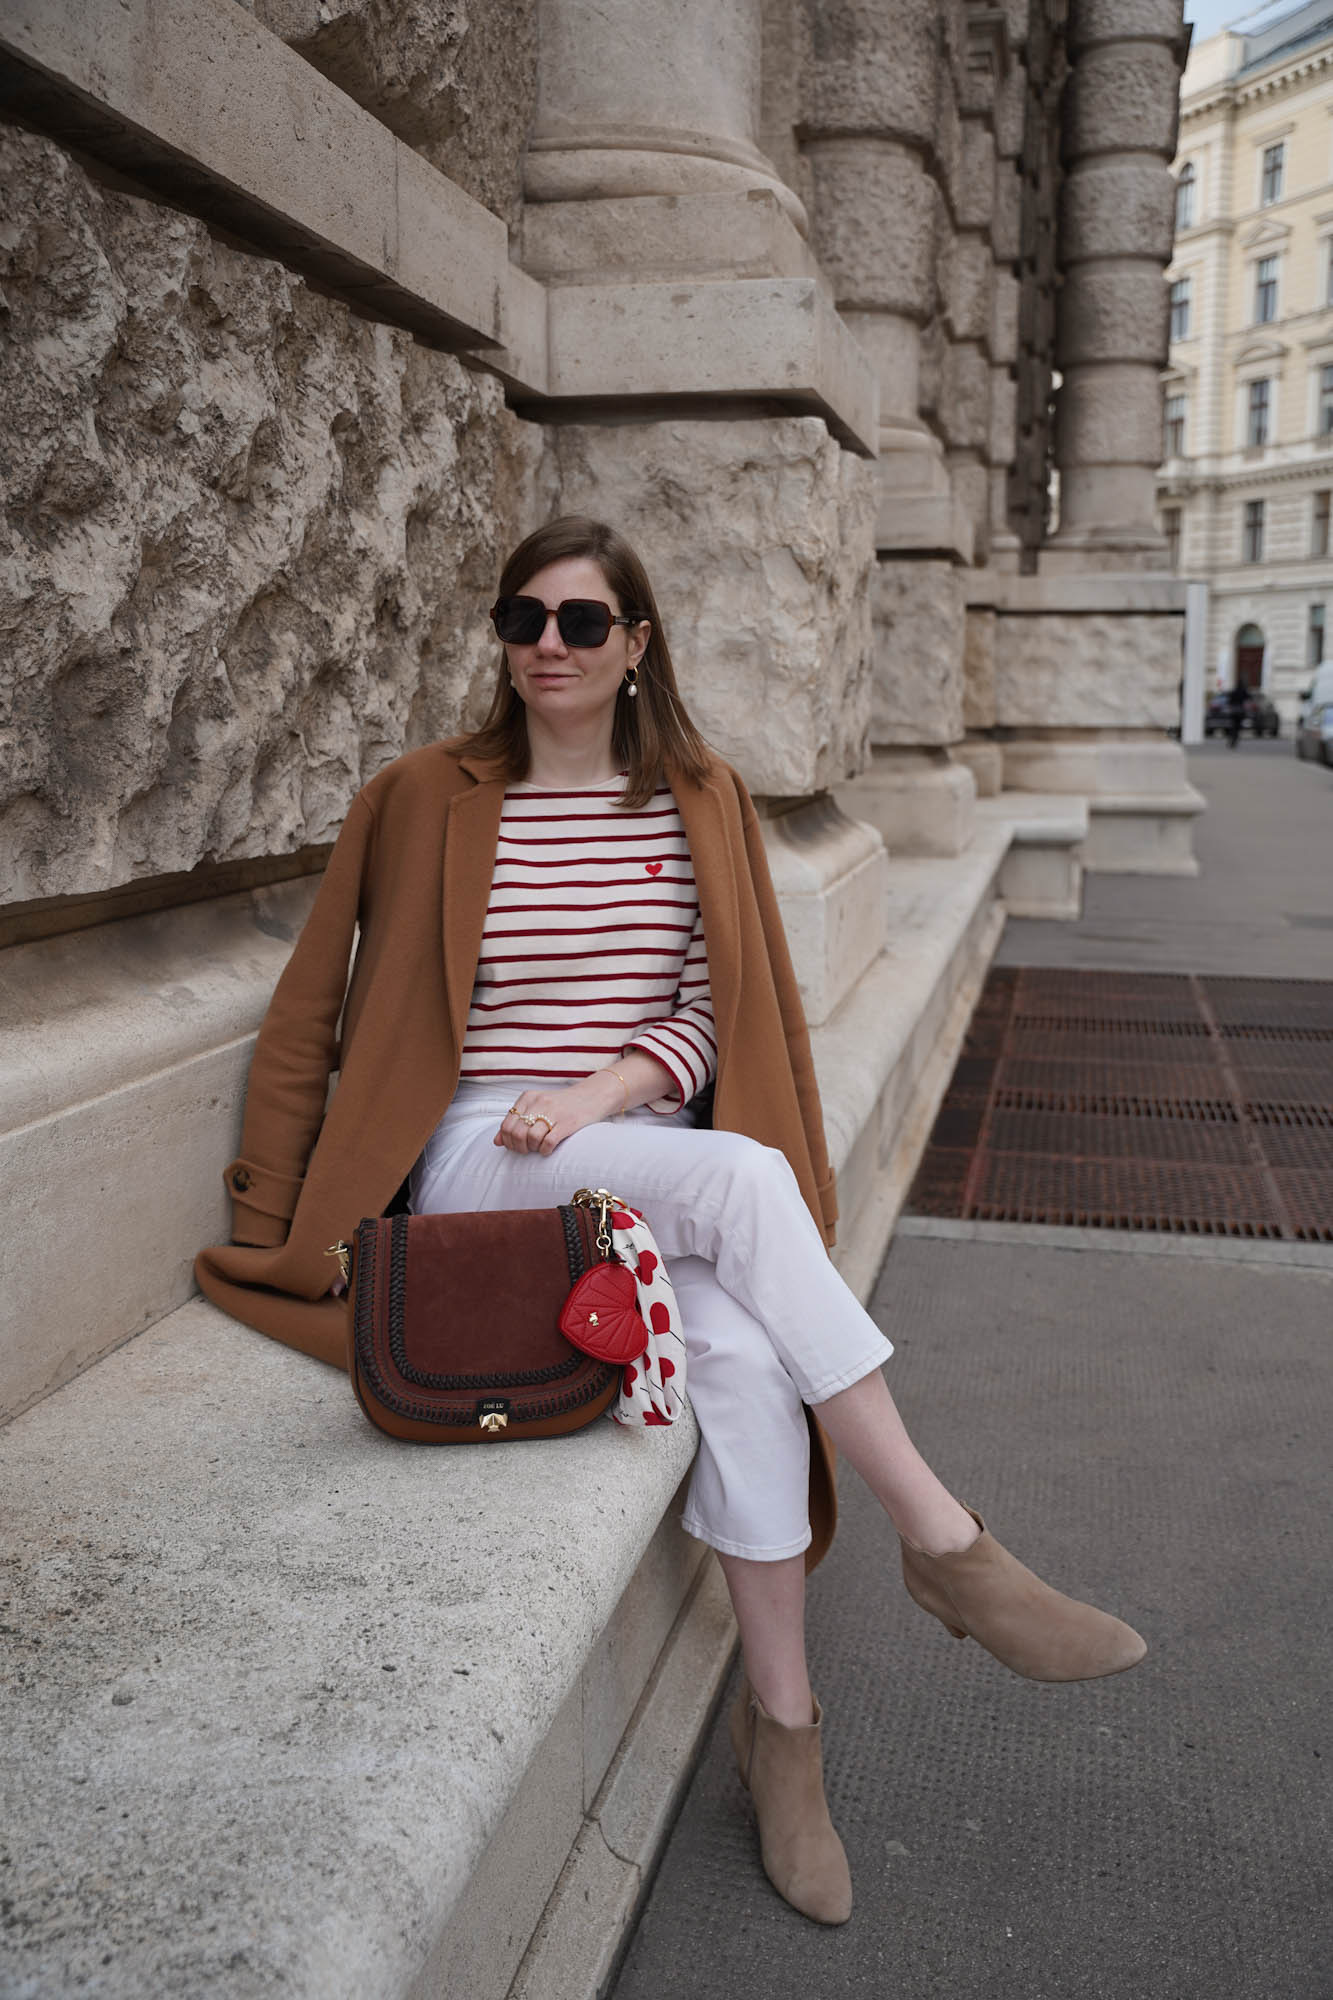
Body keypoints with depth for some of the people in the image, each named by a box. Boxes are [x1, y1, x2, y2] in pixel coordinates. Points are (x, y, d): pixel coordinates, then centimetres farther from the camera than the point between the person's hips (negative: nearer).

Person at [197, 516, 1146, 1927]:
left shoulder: (700, 801, 10)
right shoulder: (427, 800, 3)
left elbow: (715, 1013, 6)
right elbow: (309, 1018, 5)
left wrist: (596, 1095, -12)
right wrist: (272, 1227, 0)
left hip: (652, 1154, 3)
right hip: (484, 1164, -2)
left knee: (744, 1352, -30)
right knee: (741, 1176, -33)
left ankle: (779, 1722, -11)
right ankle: (946, 1544, -23)